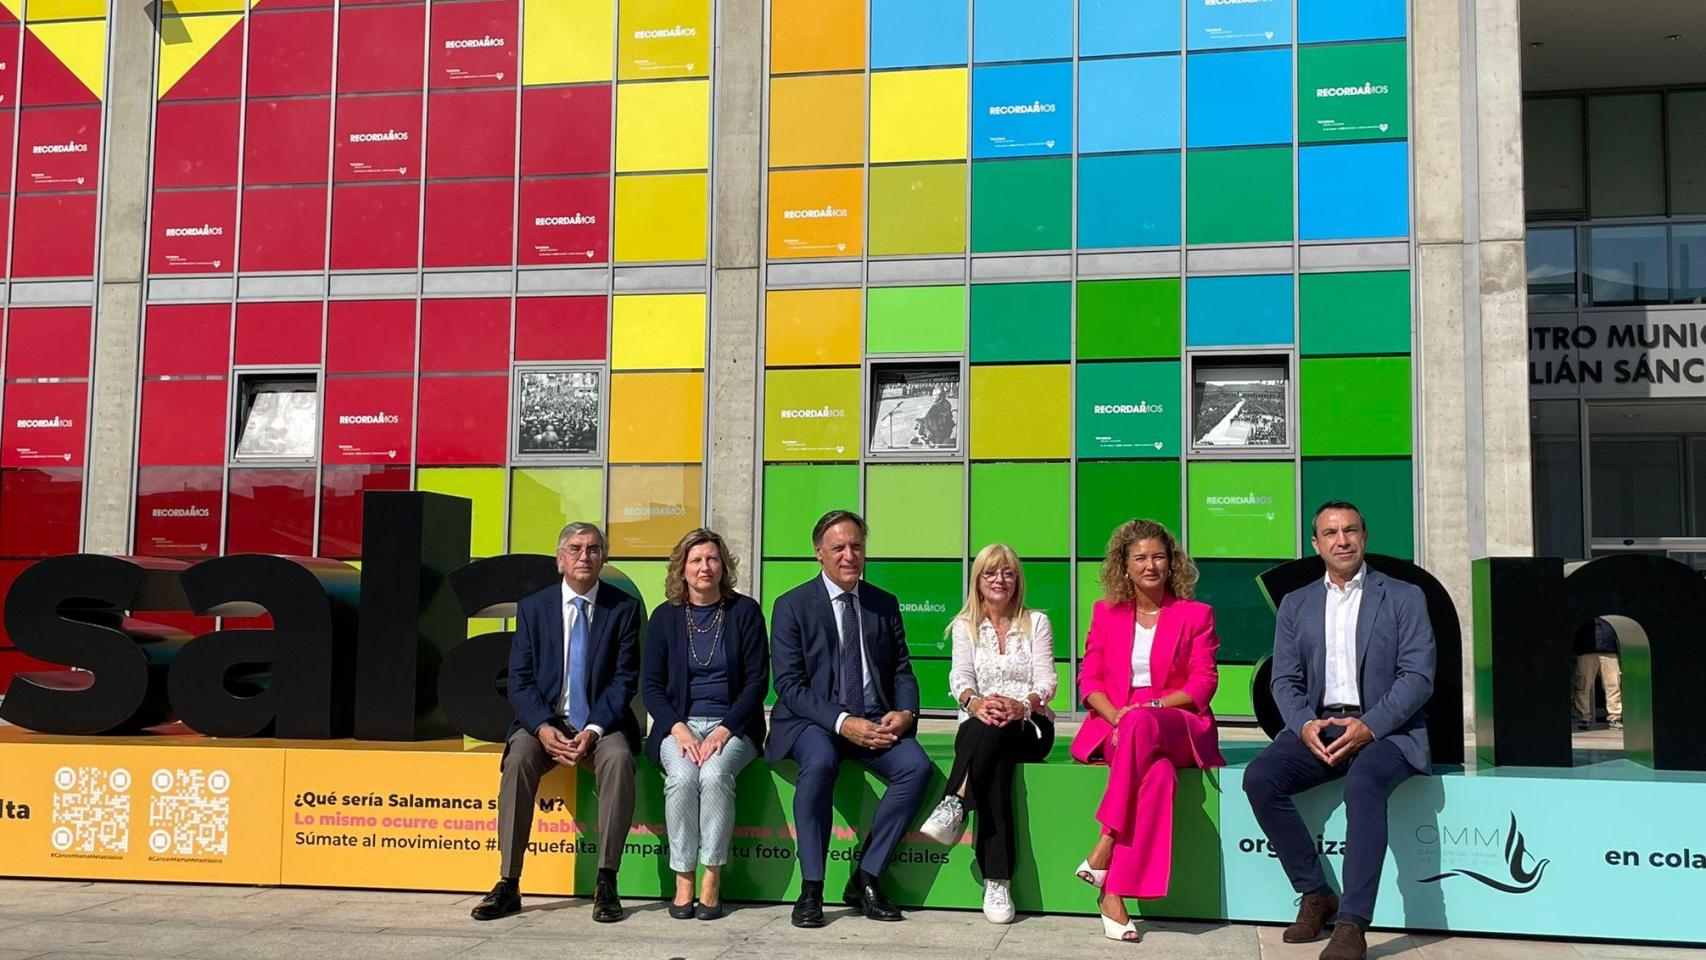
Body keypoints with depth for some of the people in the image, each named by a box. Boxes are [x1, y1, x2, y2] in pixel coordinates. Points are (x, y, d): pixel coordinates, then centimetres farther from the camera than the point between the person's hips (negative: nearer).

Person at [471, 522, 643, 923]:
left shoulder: (623, 608, 2)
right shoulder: (532, 608, 6)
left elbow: (625, 679, -3)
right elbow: (520, 680, 1)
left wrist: (593, 730, -18)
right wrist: (543, 727, -17)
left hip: (602, 722, -1)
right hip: (543, 719, 1)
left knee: (618, 758, -33)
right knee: (519, 758, -30)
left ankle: (606, 882, -28)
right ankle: (508, 883, -25)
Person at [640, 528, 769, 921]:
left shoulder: (745, 611, 2)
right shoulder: (665, 616, 7)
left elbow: (758, 681, -1)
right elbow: (650, 685, 5)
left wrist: (725, 731, -14)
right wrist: (679, 728, -12)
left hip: (732, 724, -1)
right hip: (679, 723, 1)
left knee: (714, 774, -32)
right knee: (682, 777, -30)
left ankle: (712, 880, -21)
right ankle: (683, 880, -18)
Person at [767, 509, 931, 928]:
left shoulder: (885, 605, 12)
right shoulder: (792, 606, 0)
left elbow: (902, 671, 13)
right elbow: (789, 685, -7)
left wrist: (905, 712, -9)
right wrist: (842, 722, -20)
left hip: (875, 721, 4)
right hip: (812, 721, -3)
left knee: (916, 766, -25)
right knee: (819, 763, -36)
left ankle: (865, 878, -12)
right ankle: (811, 889, -23)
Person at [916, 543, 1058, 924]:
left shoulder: (1036, 622, 13)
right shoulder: (965, 626, 16)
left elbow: (1047, 680, 0)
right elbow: (959, 677, -1)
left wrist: (1021, 705, -24)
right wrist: (975, 702, -27)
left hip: (1030, 727, -1)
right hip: (980, 728, 1)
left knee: (995, 732, -39)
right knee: (992, 749, -37)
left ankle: (954, 807, -47)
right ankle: (997, 880, -43)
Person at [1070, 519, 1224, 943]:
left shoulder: (1196, 614, 11)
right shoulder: (1106, 612, 17)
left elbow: (1203, 682, 3)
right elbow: (1089, 678, 11)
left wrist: (1148, 708, -13)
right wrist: (1116, 716, -11)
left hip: (1177, 728, 0)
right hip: (1114, 724, 1)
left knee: (1142, 726, -41)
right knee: (1158, 773, -37)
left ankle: (1105, 846, -38)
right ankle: (1113, 897, -38)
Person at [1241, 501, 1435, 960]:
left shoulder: (1403, 597, 7)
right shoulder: (1296, 604, 16)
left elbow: (1418, 676, -3)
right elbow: (1285, 680, 10)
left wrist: (1369, 726, -18)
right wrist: (1305, 725, -12)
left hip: (1385, 728, -3)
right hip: (1318, 727, 4)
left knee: (1363, 784, -36)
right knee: (1259, 777, -24)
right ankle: (1315, 895, -10)